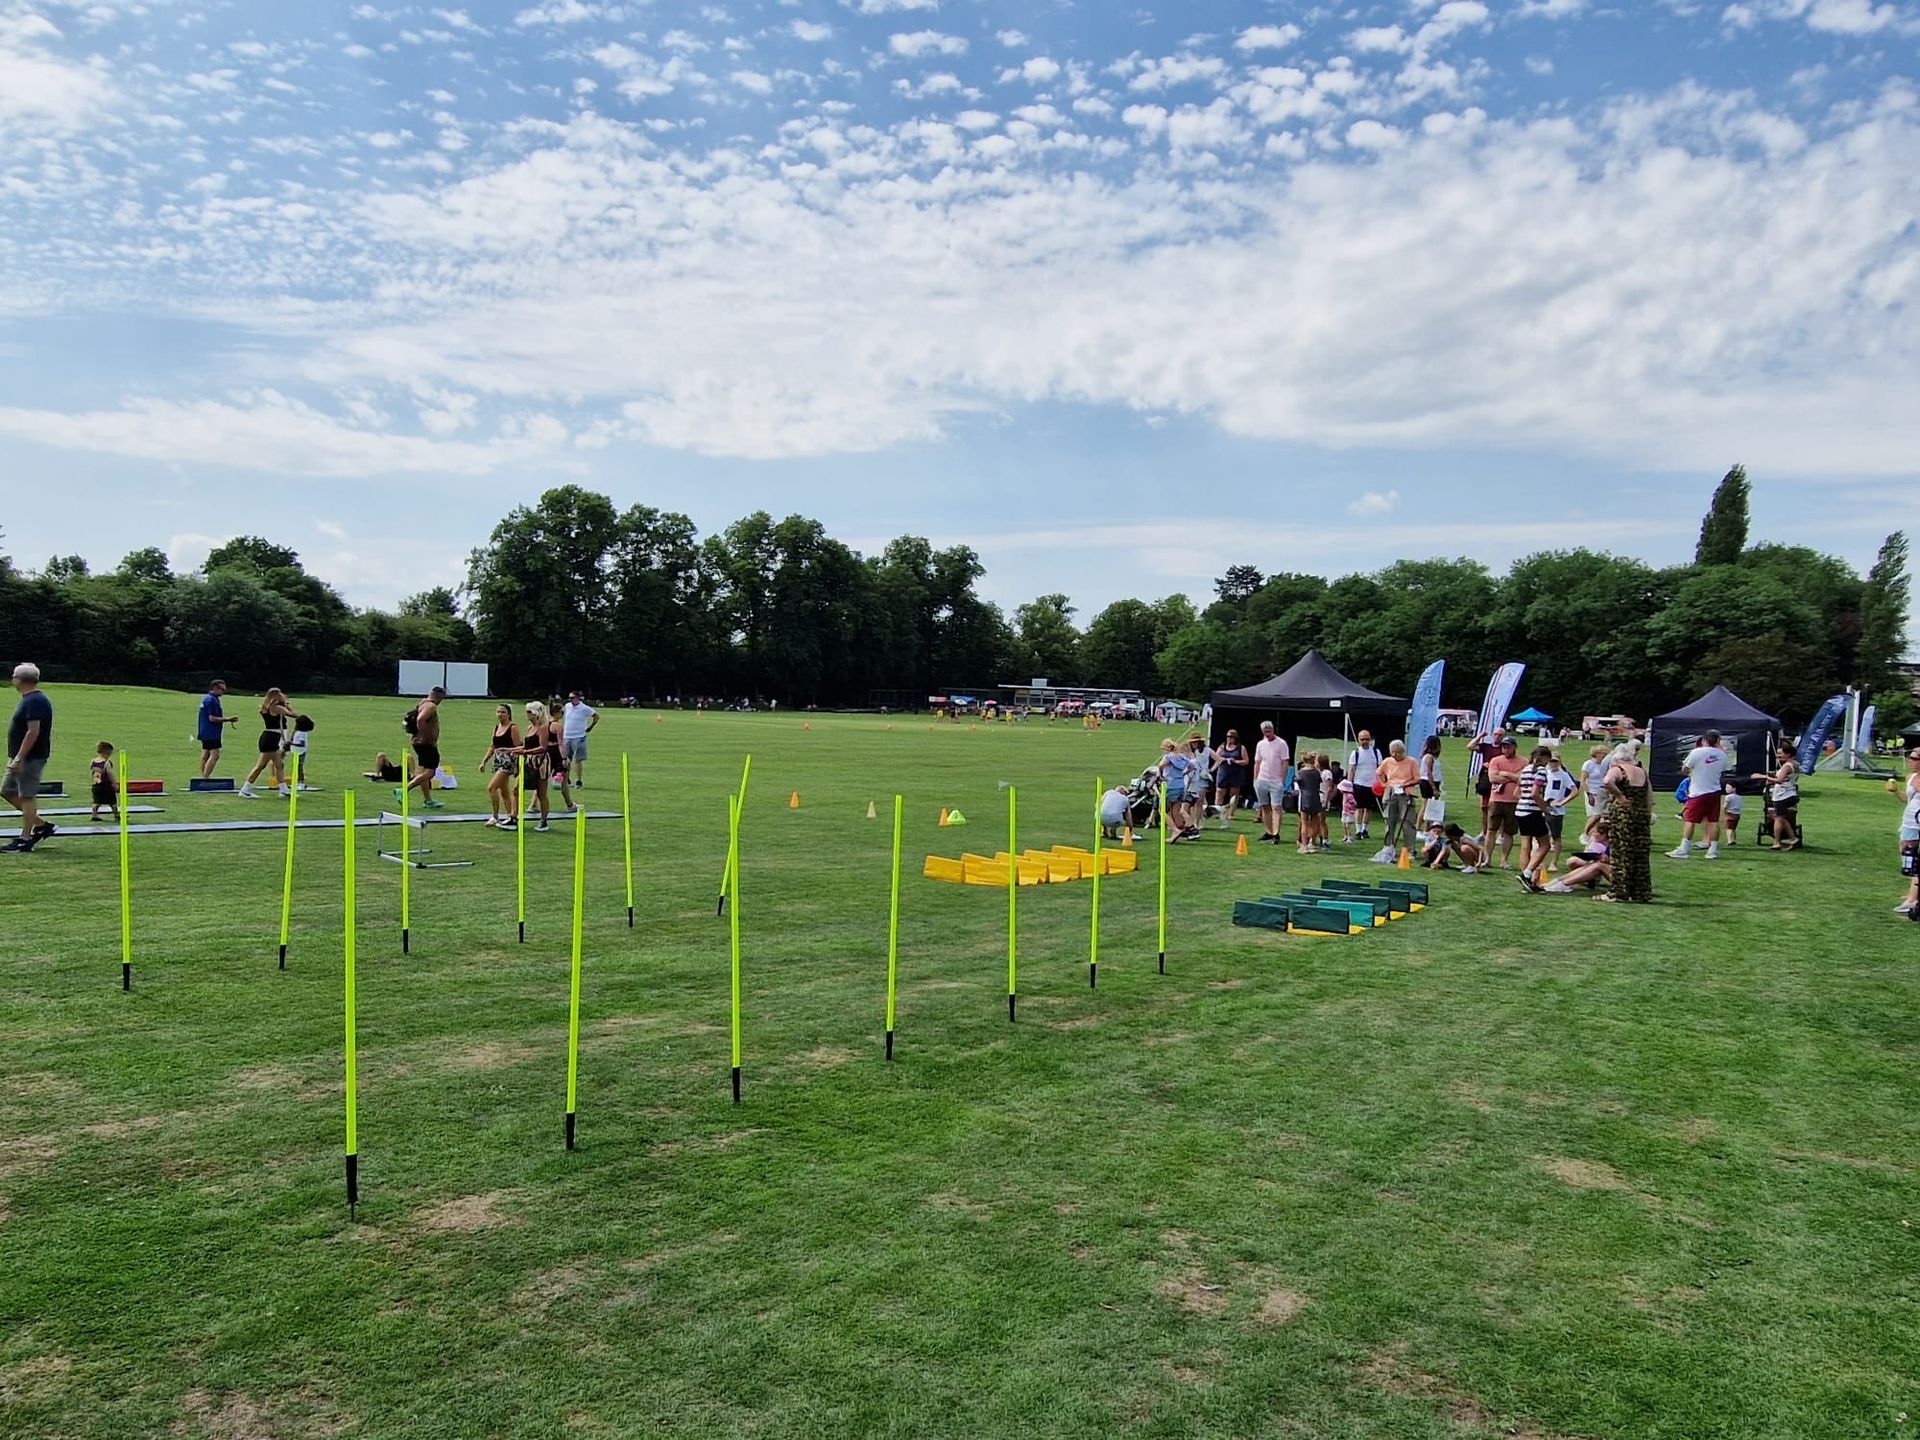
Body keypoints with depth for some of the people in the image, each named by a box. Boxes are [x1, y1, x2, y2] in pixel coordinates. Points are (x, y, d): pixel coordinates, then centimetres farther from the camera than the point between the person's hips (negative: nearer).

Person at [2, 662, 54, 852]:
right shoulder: (29, 699, 15)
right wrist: (16, 757, 22)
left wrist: (19, 758, -25)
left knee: (27, 796, -5)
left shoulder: (34, 701, -18)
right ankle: (40, 824, 18)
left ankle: (25, 839, 0)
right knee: (7, 791, 15)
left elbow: (33, 732, -25)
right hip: (22, 757, 11)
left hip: (31, 758, -11)